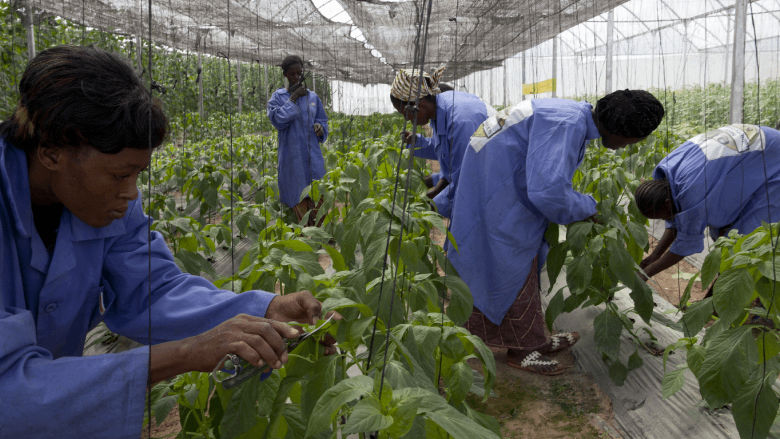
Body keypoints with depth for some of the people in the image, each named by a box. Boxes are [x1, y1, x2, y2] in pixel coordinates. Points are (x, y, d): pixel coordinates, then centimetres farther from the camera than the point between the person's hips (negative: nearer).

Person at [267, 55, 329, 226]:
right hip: (292, 157, -2)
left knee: (318, 203, 0)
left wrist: (320, 127, -6)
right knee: (299, 204, -2)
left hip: (313, 156, 3)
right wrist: (293, 98, -10)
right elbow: (278, 120, -11)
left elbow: (322, 120, 18)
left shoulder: (313, 96, 11)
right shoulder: (278, 97, 4)